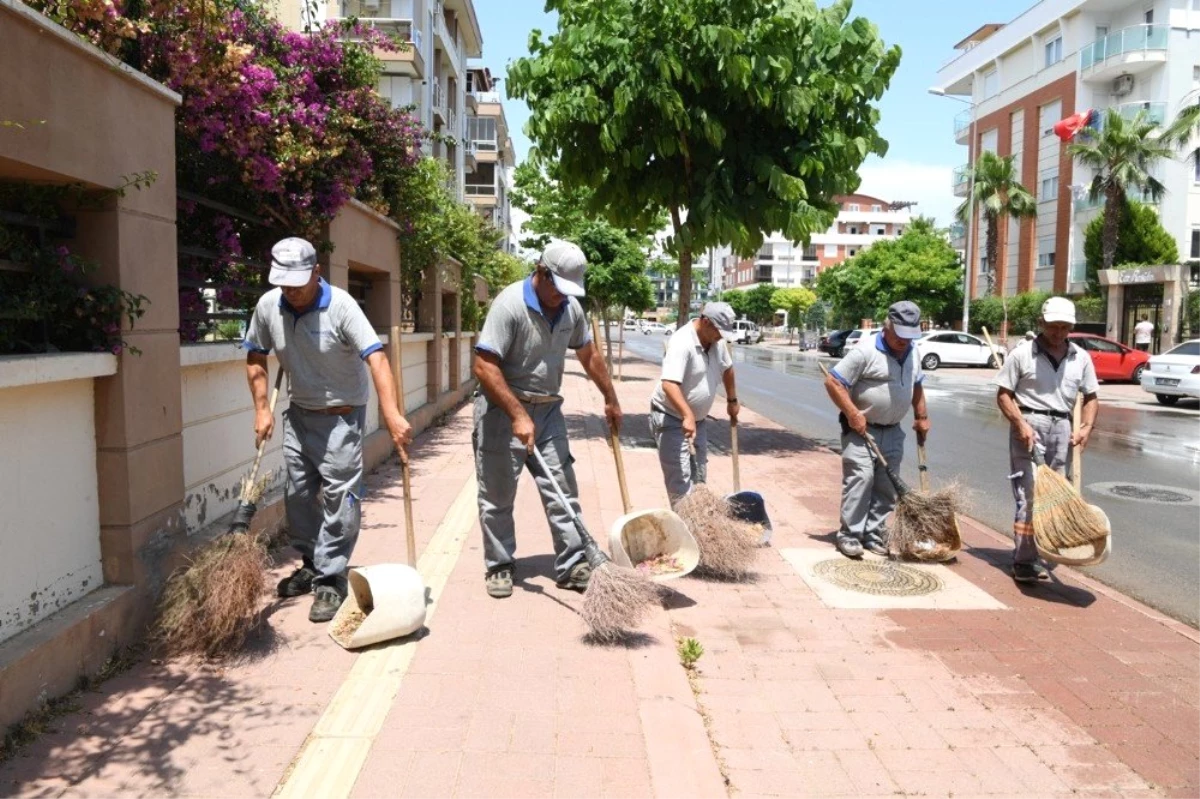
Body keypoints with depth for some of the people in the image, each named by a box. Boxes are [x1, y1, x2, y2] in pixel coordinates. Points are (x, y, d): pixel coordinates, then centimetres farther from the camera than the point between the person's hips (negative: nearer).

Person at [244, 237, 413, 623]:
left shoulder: (341, 306, -23)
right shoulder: (268, 306, -6)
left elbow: (375, 358, -33)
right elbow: (256, 358, 9)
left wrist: (392, 413, -44)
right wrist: (262, 409, 0)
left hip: (341, 416, -6)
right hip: (298, 413, 6)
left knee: (338, 497, -7)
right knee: (298, 493, 15)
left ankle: (330, 580, 3)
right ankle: (311, 563, 34)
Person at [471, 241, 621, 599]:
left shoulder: (571, 308, 2)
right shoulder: (510, 304, -19)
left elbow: (589, 355, 18)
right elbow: (484, 367, -23)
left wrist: (611, 400, 22)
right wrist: (518, 416, -26)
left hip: (547, 410, 6)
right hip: (503, 410, -6)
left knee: (562, 491, 4)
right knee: (497, 496, 3)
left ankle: (572, 566, 11)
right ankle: (499, 567, 18)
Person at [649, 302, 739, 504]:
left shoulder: (716, 342, 0)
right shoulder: (682, 343, -26)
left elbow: (727, 369, 20)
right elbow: (669, 384, -37)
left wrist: (732, 401, 26)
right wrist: (687, 416, -47)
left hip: (698, 419, 9)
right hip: (671, 419, -9)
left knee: (698, 475, 14)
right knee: (680, 479, -14)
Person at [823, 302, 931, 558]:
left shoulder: (912, 354, 8)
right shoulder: (866, 352, -16)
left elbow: (916, 386, 26)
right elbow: (832, 382, -17)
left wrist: (921, 417, 19)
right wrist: (852, 414, -20)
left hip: (892, 433, 7)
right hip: (861, 430, -7)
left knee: (887, 486, 7)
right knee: (860, 478, -15)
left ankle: (874, 534, 17)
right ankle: (849, 534, -7)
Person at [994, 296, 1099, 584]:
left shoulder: (1081, 358, 9)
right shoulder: (1023, 353, -4)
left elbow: (1091, 397, 16)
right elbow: (1003, 394, -4)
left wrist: (1087, 426, -1)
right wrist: (1021, 425, -16)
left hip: (1061, 428, 5)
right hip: (1029, 425, -5)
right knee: (1028, 495, -8)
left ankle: (1038, 553, 19)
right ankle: (1024, 561, -5)